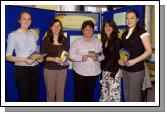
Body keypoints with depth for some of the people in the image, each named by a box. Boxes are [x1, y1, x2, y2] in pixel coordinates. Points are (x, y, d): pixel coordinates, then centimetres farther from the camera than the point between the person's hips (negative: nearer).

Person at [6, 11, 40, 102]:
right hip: (22, 70, -5)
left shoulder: (33, 35, 11)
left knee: (35, 96, 10)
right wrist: (24, 60, -21)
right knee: (24, 97, -1)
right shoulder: (13, 35, -4)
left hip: (35, 68, 5)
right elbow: (8, 57, -8)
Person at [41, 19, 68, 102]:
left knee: (61, 93, 4)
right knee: (50, 93, 3)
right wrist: (53, 59, -20)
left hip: (62, 70, 3)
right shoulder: (46, 40, -2)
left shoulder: (64, 40, 8)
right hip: (49, 70, -2)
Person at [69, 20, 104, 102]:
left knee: (90, 92, 11)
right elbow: (71, 55, -5)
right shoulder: (77, 42, -1)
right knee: (79, 92, 3)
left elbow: (103, 55, 7)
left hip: (93, 72, 2)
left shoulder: (98, 42, 6)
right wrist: (81, 57, -21)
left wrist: (98, 58, -15)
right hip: (79, 72, -2)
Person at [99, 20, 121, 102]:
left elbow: (118, 58, -11)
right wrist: (101, 72, 7)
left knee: (113, 95, -2)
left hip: (113, 72, -6)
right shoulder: (103, 41, 11)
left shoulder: (116, 40, -6)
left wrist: (113, 73, -15)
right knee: (104, 95, 11)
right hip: (104, 72, 6)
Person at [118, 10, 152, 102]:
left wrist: (134, 61, -20)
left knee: (134, 96, -1)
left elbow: (149, 51, -13)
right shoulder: (124, 34, 12)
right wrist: (120, 59, -2)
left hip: (136, 70, -7)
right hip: (125, 69, 7)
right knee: (126, 95, 16)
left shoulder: (142, 33, -9)